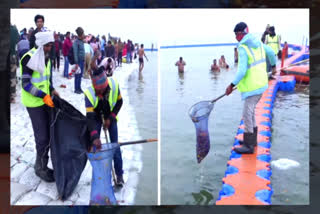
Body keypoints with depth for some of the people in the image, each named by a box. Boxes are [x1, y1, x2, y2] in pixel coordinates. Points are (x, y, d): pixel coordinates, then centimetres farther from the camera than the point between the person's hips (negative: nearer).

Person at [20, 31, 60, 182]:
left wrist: (52, 90, 5)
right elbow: (26, 84, -19)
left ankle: (41, 163, 28)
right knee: (42, 136, -5)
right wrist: (44, 95, -23)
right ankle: (41, 168, 12)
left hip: (46, 100, 8)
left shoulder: (46, 57, 9)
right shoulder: (29, 58, -17)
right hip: (34, 102, -8)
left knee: (49, 132, 13)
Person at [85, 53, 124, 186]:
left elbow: (119, 102, -10)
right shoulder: (89, 93, -34)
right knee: (95, 145, -5)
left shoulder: (114, 84, -29)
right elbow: (90, 117, -37)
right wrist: (94, 137, -48)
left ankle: (119, 175, 9)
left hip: (110, 117, 1)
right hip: (97, 117, -1)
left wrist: (110, 118, -17)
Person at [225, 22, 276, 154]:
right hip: (261, 83, 9)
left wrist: (232, 85, -22)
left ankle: (249, 146, 1)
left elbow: (242, 71, -24)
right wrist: (273, 66, 39)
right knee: (250, 111, 20)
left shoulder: (243, 48, -16)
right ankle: (252, 139, 30)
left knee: (247, 114, -5)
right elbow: (271, 53, 23)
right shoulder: (258, 43, 9)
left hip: (252, 86, -9)